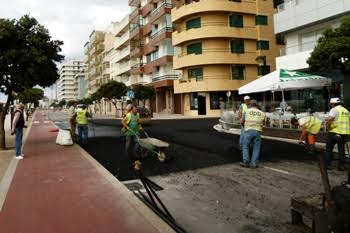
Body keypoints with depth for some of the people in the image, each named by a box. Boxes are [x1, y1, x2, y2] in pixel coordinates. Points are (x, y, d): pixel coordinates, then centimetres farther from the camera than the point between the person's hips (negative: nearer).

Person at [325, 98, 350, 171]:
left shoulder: (334, 110, -9)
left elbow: (329, 119, -25)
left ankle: (328, 164, 8)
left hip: (335, 132, -6)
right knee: (341, 149, 14)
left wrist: (328, 127, -13)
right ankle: (342, 165, 16)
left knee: (329, 148, 6)